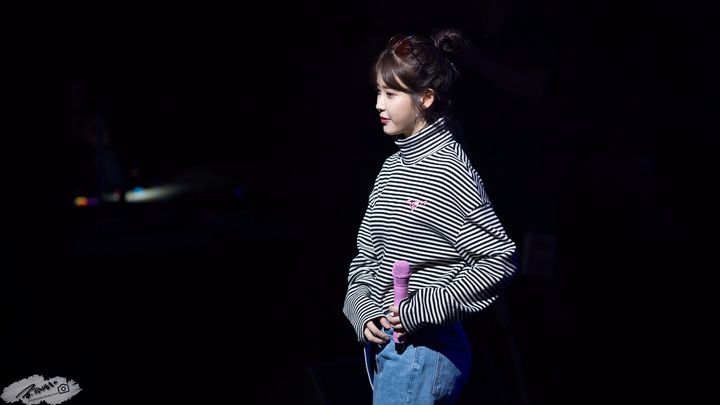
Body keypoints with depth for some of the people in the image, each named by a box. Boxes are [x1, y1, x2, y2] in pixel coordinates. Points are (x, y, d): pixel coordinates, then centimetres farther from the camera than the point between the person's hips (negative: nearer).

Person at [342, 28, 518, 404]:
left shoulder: (450, 169, -14)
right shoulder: (392, 167, 9)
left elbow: (500, 260, -15)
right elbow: (366, 254, 16)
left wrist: (424, 309, -16)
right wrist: (362, 310, 0)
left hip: (424, 348, -8)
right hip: (380, 341, 8)